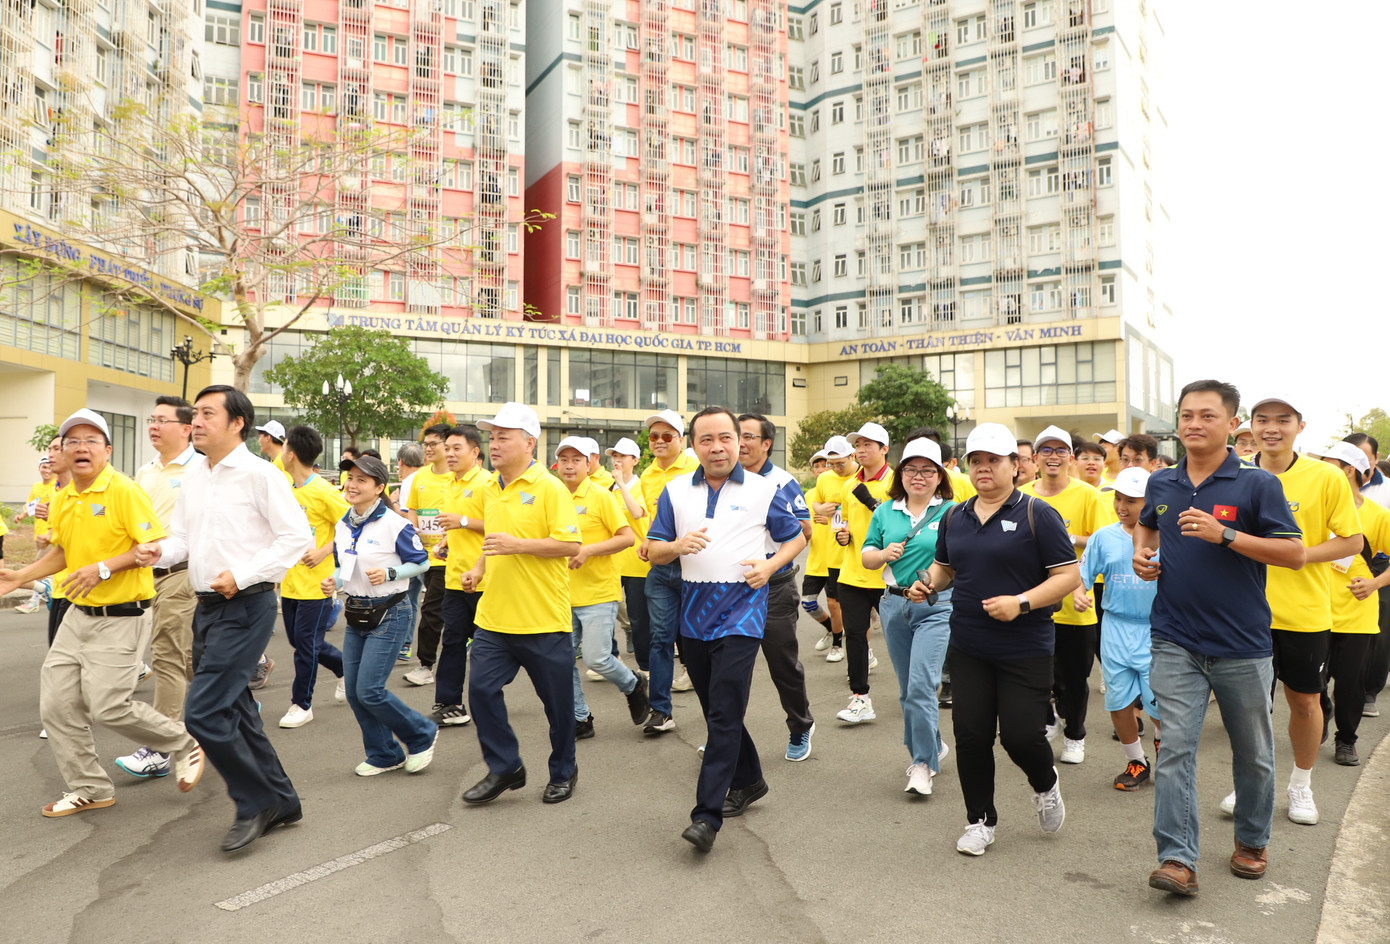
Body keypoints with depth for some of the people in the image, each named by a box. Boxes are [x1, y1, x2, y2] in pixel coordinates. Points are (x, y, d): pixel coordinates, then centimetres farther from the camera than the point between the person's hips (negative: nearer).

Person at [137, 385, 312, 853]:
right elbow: (182, 537, 16)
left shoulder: (259, 474, -12)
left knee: (204, 712, -11)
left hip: (245, 607, -8)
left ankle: (257, 801, 8)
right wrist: (159, 551, -6)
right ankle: (281, 802, 27)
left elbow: (297, 536, -15)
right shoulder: (192, 480, 11)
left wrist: (242, 576, -19)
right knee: (234, 711, 13)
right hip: (207, 605, 8)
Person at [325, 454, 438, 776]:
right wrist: (334, 582, -3)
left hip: (389, 614, -7)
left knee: (370, 691, -11)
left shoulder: (394, 523, -14)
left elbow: (421, 562, -8)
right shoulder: (342, 526, 7)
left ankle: (422, 735, 13)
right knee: (354, 692, 7)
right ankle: (385, 755, 25)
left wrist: (389, 573, -21)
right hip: (356, 614, 7)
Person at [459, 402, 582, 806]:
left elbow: (571, 545, -17)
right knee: (481, 688, 2)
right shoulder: (490, 488, 11)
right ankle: (505, 768, 20)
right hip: (494, 617, 6)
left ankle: (563, 772, 27)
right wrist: (480, 568, 10)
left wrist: (518, 545, -24)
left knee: (557, 700, 7)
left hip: (543, 620, -6)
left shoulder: (549, 488, -12)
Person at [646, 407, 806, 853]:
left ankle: (707, 815, -5)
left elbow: (796, 537, 10)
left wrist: (770, 565, -8)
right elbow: (653, 550, 7)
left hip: (741, 610, -4)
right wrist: (678, 545, -15)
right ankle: (748, 781, 36)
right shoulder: (676, 491, 7)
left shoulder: (763, 490, 1)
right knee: (715, 709, 15)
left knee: (724, 714, -9)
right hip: (694, 611, 5)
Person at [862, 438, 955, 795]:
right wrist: (883, 554, -8)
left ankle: (923, 765, 1)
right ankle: (932, 747, 34)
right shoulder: (885, 512, 9)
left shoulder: (953, 512, -2)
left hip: (937, 607, -5)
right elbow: (866, 555, 13)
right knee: (907, 689, 14)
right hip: (895, 605, 5)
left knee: (921, 686, -13)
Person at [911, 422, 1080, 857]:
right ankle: (980, 820, 25)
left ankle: (1046, 785, 32)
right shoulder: (955, 517, 9)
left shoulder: (1037, 515, -8)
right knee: (970, 735, 6)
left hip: (1025, 651, -4)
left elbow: (1069, 576, -10)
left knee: (1021, 734, -4)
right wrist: (928, 583, 1)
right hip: (968, 648, 5)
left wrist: (1021, 602, -21)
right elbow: (944, 566, 23)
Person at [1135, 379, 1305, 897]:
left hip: (1242, 645, -2)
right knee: (1174, 748, -5)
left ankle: (1252, 840, 36)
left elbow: (1294, 553, -13)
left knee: (1253, 752, 15)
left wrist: (1224, 534, -23)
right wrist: (1142, 553, 5)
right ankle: (1177, 859, -2)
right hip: (1176, 642, 2)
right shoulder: (1160, 484, 5)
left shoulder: (1257, 483, -8)